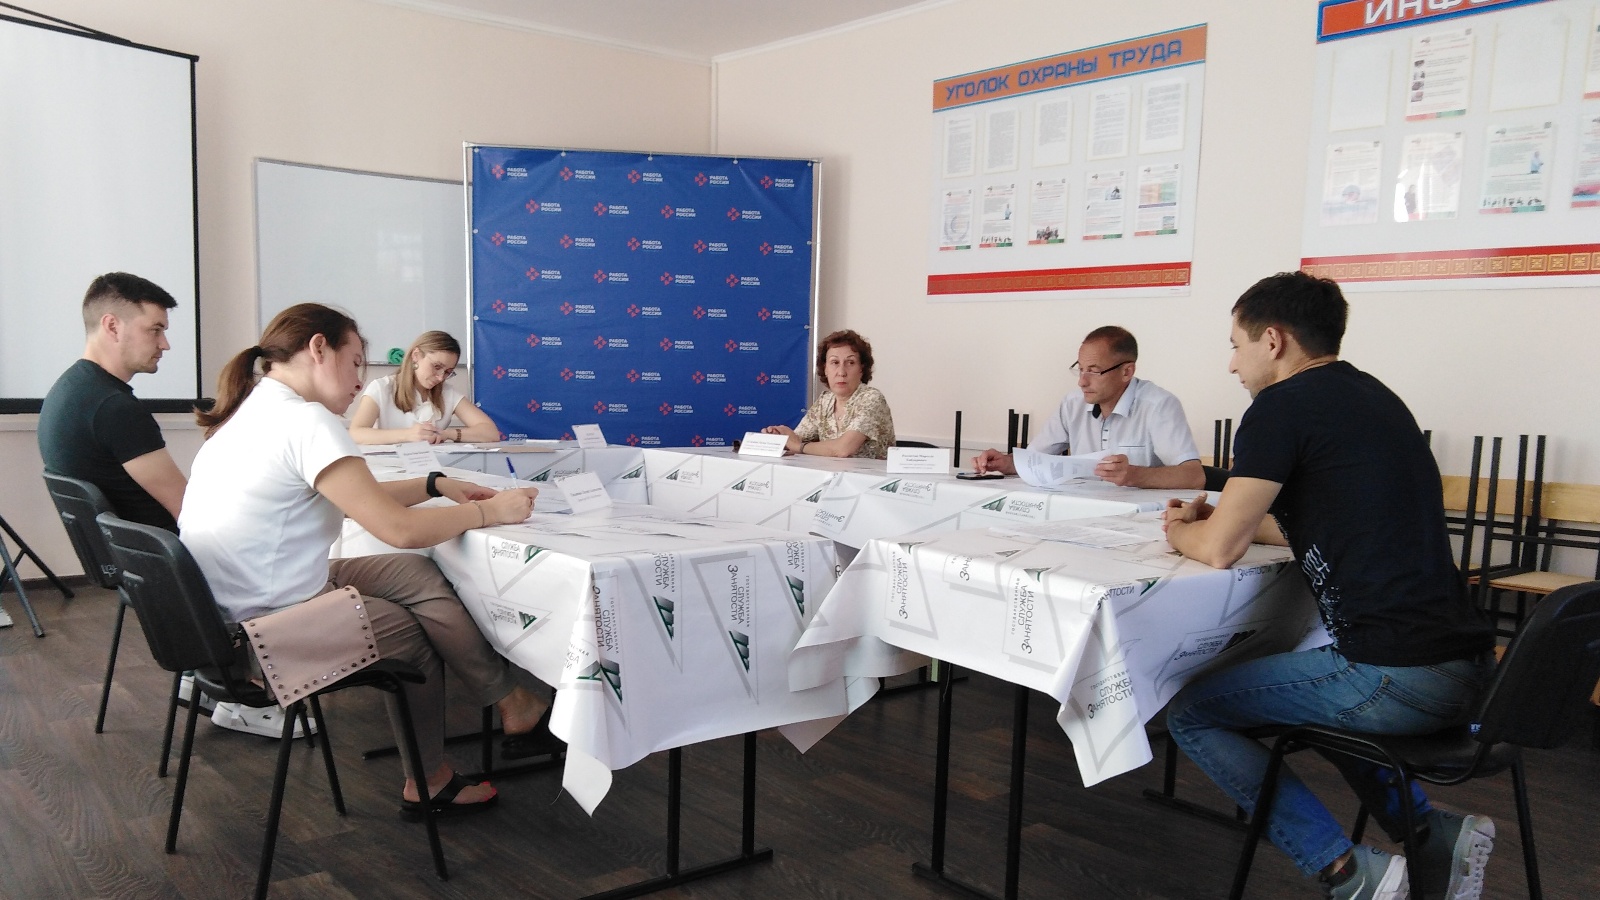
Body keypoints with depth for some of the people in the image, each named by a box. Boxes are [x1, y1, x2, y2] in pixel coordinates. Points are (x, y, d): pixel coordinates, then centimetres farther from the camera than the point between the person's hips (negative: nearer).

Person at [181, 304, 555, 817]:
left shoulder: (253, 410, 9)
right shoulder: (304, 419, -21)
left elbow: (359, 499, 17)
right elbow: (399, 529, -21)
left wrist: (435, 486, 11)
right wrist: (488, 511, -7)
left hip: (229, 613, 9)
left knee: (416, 574, 7)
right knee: (410, 629, 5)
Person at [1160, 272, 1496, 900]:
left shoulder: (1284, 405, -10)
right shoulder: (1372, 396, 16)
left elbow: (1220, 549, -10)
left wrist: (1180, 532, 11)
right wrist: (1218, 518, 22)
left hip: (1397, 678, -9)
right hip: (1462, 667, 9)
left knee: (1190, 713, 3)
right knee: (1320, 691, 35)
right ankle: (1435, 835, 21)